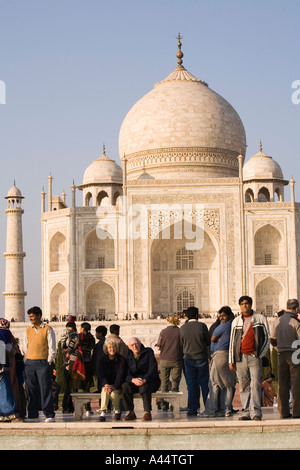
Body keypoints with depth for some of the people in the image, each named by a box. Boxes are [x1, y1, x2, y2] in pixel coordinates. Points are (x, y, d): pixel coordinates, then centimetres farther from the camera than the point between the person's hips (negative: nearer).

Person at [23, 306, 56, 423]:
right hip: (29, 364, 4)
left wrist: (48, 362, -6)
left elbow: (52, 348, -1)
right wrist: (26, 362, 10)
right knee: (31, 390, 5)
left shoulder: (48, 329, 0)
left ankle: (49, 415, -3)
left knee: (45, 389, -6)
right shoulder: (28, 330, 14)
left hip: (43, 362, -4)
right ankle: (33, 415, 11)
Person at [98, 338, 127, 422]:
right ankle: (103, 412, -43)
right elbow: (101, 374, -4)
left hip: (117, 386, -1)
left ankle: (117, 410, -4)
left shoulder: (121, 359, -1)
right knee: (105, 390, -33)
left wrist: (114, 386, -24)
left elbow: (121, 374, -10)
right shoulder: (103, 360, 6)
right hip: (106, 384, 1)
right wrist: (106, 384, -23)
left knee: (113, 393, -32)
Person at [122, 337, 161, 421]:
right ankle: (130, 413, -19)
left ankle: (147, 412, -27)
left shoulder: (148, 352, -1)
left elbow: (153, 368, -12)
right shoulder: (128, 357, 9)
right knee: (125, 386, -26)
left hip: (150, 381, -3)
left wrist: (144, 380, -28)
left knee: (144, 387, -36)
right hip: (134, 382, 3)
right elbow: (127, 374, -1)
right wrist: (133, 379, -25)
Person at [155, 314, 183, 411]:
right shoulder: (180, 332, -6)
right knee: (175, 382, 6)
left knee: (164, 382, 10)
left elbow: (158, 347, -2)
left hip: (164, 360, 1)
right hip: (177, 360, -1)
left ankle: (164, 406, 10)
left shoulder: (163, 332, -4)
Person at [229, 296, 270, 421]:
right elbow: (232, 341, 16)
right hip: (240, 358, 3)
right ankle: (246, 412, 6)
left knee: (255, 384, -11)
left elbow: (267, 338, 7)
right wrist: (231, 360, 10)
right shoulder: (236, 321, 14)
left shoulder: (261, 319, 6)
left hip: (254, 357, -3)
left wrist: (260, 354, -3)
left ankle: (256, 413, -12)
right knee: (243, 386, 3)